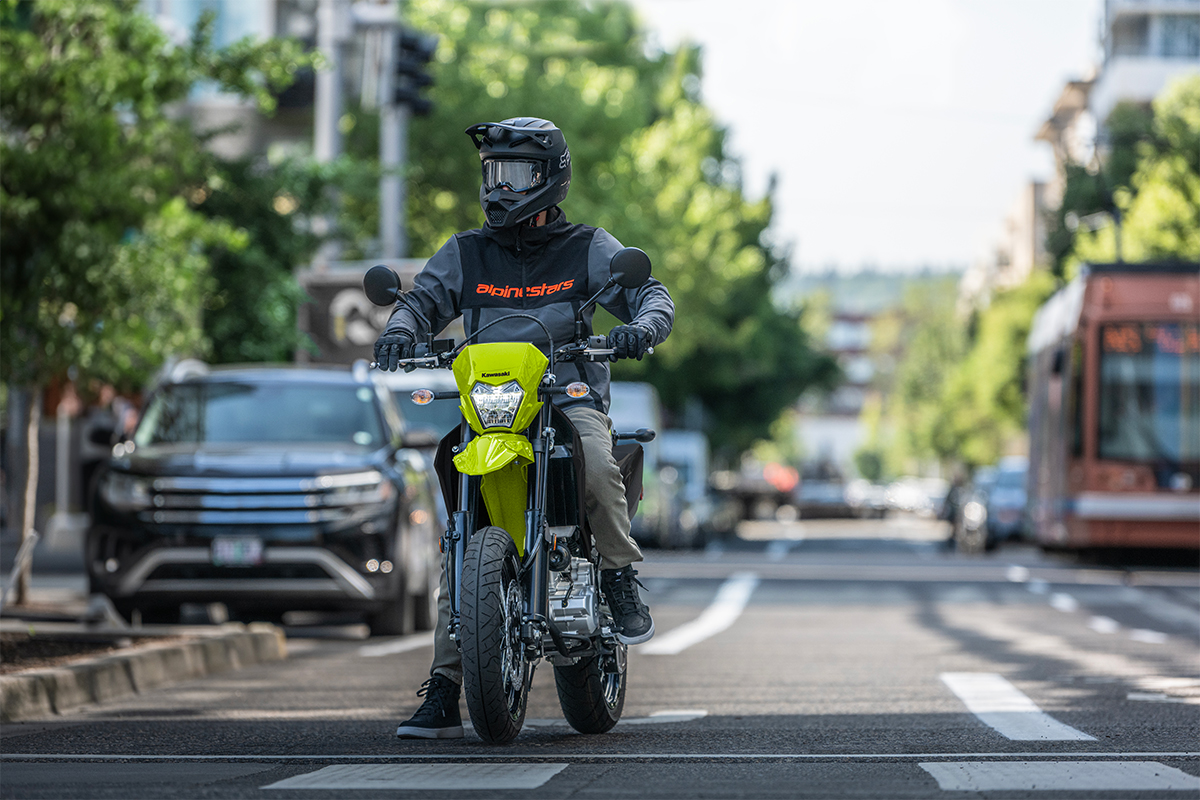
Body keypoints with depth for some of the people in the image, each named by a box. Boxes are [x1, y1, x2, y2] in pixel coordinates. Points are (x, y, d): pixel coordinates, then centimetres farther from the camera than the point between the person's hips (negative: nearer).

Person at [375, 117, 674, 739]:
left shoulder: (587, 249, 7)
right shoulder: (466, 254, 14)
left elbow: (651, 293, 0)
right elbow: (423, 298, 4)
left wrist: (643, 325, -24)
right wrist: (400, 330, -20)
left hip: (570, 395, -2)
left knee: (596, 466, -38)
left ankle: (621, 577, -13)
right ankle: (443, 693, -10)